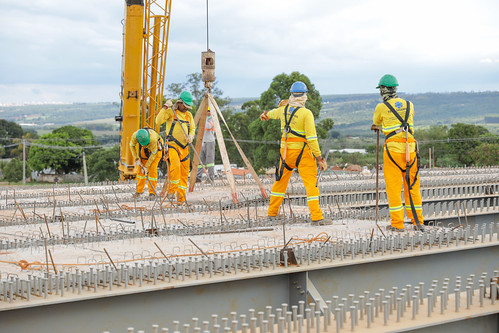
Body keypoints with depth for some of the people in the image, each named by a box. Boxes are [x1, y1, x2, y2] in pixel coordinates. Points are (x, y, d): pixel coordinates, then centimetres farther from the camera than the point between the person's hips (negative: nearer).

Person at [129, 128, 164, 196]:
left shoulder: (152, 138, -43)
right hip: (145, 149, 4)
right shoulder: (134, 136, -30)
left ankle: (152, 192, -9)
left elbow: (153, 154, -29)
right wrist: (136, 159, -12)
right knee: (140, 168, 0)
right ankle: (139, 190, 12)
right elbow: (132, 146, -7)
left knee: (152, 168, -15)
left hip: (156, 148, -4)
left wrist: (146, 166, -25)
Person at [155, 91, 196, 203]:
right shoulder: (171, 111, -2)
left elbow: (192, 128, 23)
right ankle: (172, 190, -18)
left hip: (184, 147, 6)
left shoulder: (189, 115, 16)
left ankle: (181, 198, 11)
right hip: (172, 145, -6)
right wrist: (165, 108, -21)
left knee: (184, 173, 5)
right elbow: (158, 121, -15)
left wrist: (191, 136, 1)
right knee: (175, 165, -29)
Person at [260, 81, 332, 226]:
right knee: (311, 183, -6)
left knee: (281, 180, 20)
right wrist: (319, 157, -14)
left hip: (285, 149, 6)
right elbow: (311, 138, -18)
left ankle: (272, 212, 30)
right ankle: (316, 217, -13)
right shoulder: (306, 113, -13)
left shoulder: (283, 110, 6)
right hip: (302, 151, -6)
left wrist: (266, 114, 55)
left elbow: (274, 113, 31)